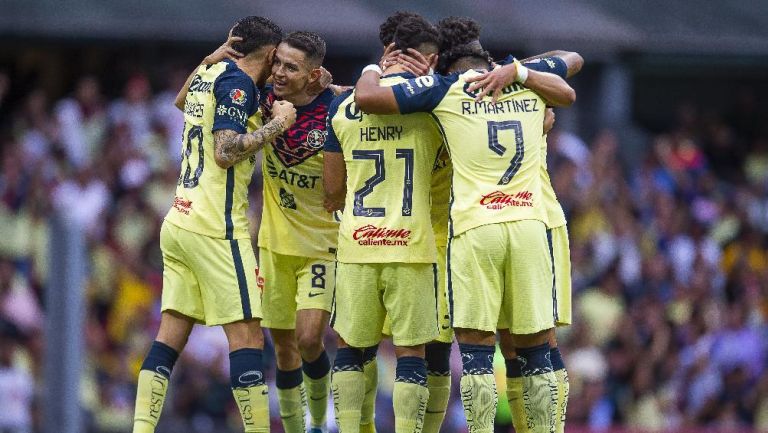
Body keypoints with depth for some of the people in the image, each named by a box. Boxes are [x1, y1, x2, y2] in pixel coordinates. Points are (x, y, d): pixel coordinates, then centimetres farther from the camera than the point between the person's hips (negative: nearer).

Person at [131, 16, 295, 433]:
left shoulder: (205, 75, 16)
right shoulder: (237, 83, -9)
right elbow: (227, 152, -19)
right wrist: (278, 123, -9)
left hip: (179, 222, 9)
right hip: (215, 227, -9)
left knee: (171, 334, 6)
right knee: (247, 337, -6)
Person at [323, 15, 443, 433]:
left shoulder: (342, 105, 7)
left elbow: (333, 190, 14)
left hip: (356, 244, 3)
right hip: (411, 243, -3)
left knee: (350, 347, 14)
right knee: (410, 350, 3)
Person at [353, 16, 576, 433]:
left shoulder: (444, 88, 3)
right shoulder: (530, 80, 15)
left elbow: (366, 98, 0)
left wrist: (371, 70, 20)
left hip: (474, 228, -3)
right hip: (529, 225, 3)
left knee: (476, 349, -3)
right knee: (535, 349, 9)